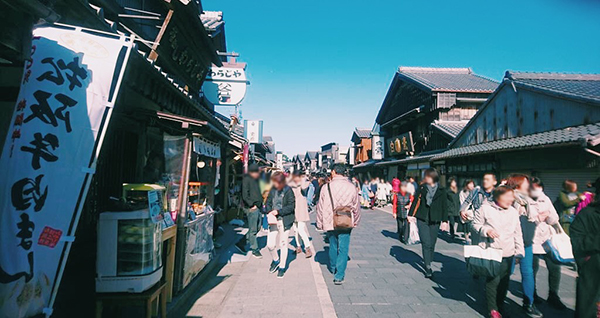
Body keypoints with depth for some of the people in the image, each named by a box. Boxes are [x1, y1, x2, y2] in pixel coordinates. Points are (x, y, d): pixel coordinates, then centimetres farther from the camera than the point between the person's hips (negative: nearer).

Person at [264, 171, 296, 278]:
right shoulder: (272, 190, 5)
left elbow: (291, 206, -11)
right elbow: (268, 202, 14)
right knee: (270, 244, -1)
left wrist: (278, 211, -17)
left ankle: (282, 267, 23)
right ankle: (276, 260, 30)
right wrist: (269, 211, -6)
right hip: (273, 220, 4)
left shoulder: (288, 191, -9)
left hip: (285, 221, -4)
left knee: (283, 244, 6)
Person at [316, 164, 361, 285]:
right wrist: (355, 221, 19)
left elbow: (320, 207, -3)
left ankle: (333, 268, 39)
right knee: (343, 249, 5)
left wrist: (320, 223, 8)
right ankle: (339, 276, 3)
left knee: (333, 246, 20)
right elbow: (356, 206, 5)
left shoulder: (326, 187, -8)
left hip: (330, 222, 1)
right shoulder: (351, 187, -5)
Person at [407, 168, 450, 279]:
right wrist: (411, 214, 3)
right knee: (426, 244, -7)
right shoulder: (422, 188, 2)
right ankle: (428, 268, -3)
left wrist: (444, 220, 1)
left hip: (434, 221, 1)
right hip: (422, 219, -1)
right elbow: (415, 202, 6)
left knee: (432, 244, 8)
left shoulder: (442, 191, 2)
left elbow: (444, 206, 5)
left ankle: (428, 264, 27)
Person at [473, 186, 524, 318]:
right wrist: (486, 230, -18)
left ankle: (500, 305, 29)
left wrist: (519, 251, 9)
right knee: (493, 280, -2)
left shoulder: (514, 212, 5)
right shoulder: (485, 209, -8)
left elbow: (517, 233, 10)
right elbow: (475, 224, 0)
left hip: (507, 254, 4)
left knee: (504, 281, 10)